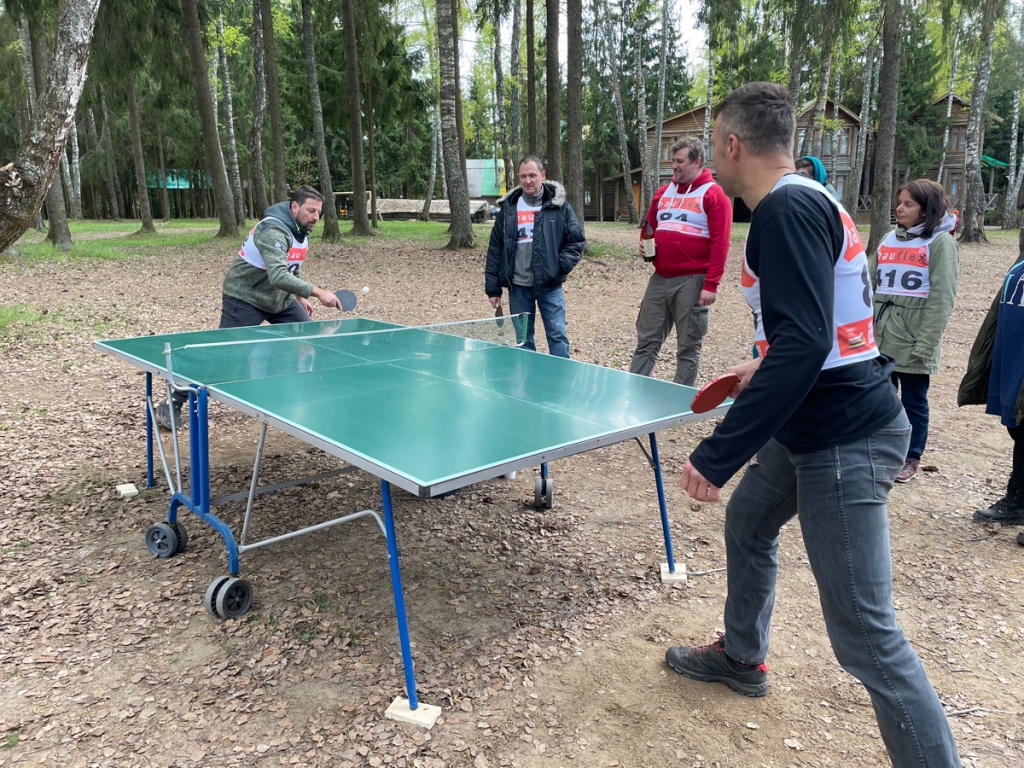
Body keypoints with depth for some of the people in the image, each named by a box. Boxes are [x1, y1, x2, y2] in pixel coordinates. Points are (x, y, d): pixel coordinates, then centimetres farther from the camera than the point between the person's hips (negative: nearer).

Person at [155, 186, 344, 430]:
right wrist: (317, 292, -44)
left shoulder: (301, 231, 3)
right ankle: (173, 404, 5)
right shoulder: (273, 231, -28)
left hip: (279, 298, 9)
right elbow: (278, 276, -42)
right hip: (245, 298, -9)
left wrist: (300, 297, 12)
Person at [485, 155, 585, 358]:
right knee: (522, 339, 9)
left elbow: (577, 240, 3)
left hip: (550, 286, -2)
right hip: (519, 287, 2)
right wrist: (493, 288, 3)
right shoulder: (508, 208, 5)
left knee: (557, 336, -2)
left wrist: (562, 266, -11)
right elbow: (495, 250, 6)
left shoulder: (558, 205, 0)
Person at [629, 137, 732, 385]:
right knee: (646, 342, 7)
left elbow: (719, 243, -12)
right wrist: (645, 245, 5)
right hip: (660, 279, 6)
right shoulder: (664, 192, 14)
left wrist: (711, 285, -18)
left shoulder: (713, 195, -5)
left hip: (692, 281, -6)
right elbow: (649, 227, 28)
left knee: (688, 347, 4)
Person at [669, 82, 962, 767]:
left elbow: (803, 343, -30)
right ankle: (742, 657, 47)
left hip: (845, 442, -11)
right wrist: (768, 370, 24)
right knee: (748, 521, 27)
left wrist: (718, 455, -28)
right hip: (811, 426, 11)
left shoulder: (787, 210, -20)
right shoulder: (808, 202, 10)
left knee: (864, 634, -5)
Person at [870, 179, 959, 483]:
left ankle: (911, 458, 24)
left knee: (913, 403, 9)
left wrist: (925, 345, -17)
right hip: (879, 340, 5)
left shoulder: (941, 242, -6)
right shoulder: (889, 239, 10)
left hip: (912, 343, -5)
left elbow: (941, 299, -12)